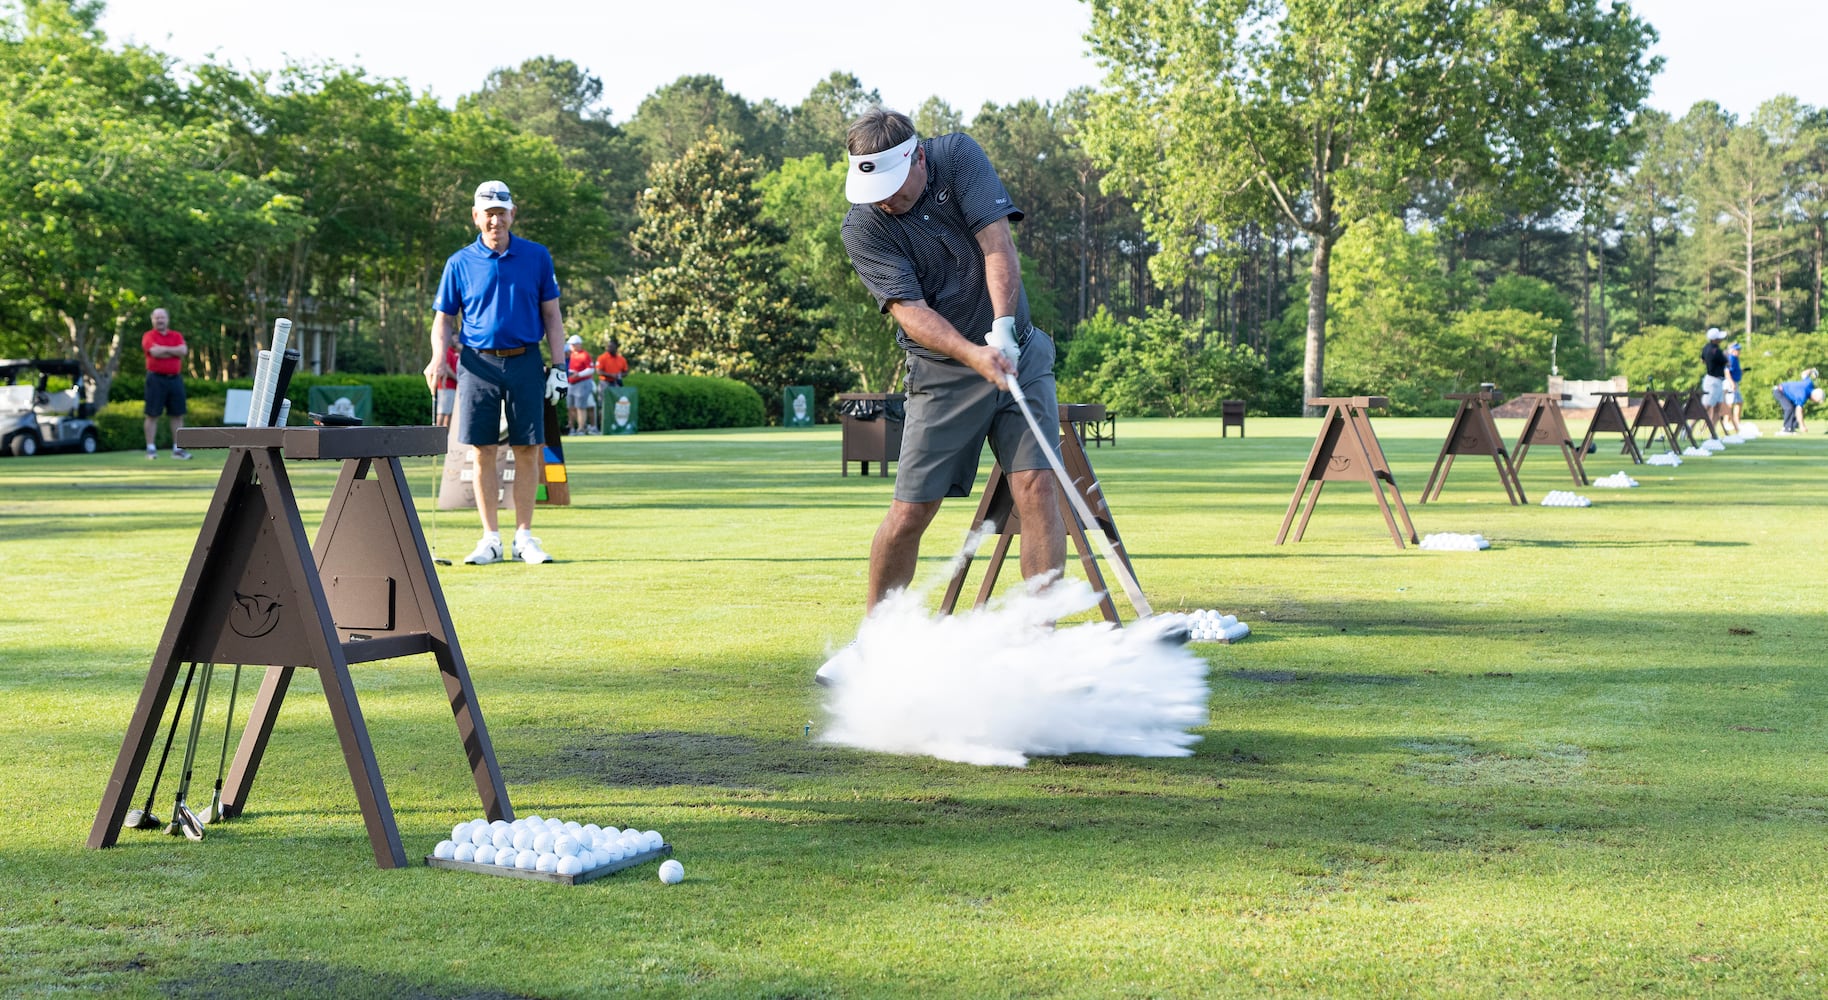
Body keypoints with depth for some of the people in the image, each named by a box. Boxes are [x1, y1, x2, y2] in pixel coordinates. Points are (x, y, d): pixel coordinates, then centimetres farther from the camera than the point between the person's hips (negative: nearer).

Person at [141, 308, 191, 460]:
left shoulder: (177, 336, 13)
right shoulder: (148, 336, 2)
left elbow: (183, 350, -5)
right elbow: (155, 352, -15)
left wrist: (163, 349, -7)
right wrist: (174, 351, -4)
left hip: (175, 378, 4)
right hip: (156, 378, -4)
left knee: (177, 415, 4)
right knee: (152, 415, -2)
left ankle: (177, 449, 8)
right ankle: (151, 449, 1)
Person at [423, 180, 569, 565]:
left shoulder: (537, 257, 6)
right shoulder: (460, 263, 5)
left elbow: (551, 315, 9)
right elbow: (443, 318, 9)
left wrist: (559, 364, 1)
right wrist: (439, 357, -8)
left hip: (525, 362, 0)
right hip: (478, 363, 0)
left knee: (527, 450, 0)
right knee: (482, 451, 0)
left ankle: (524, 536, 9)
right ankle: (491, 539, 7)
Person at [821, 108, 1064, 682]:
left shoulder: (959, 156, -8)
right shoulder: (863, 229, -12)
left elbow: (996, 243, -17)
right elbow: (909, 310, -20)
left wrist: (1002, 328, -29)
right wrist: (974, 354, -36)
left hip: (1018, 353, 1)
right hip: (942, 373, -1)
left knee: (1036, 486, -12)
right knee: (910, 511, -5)